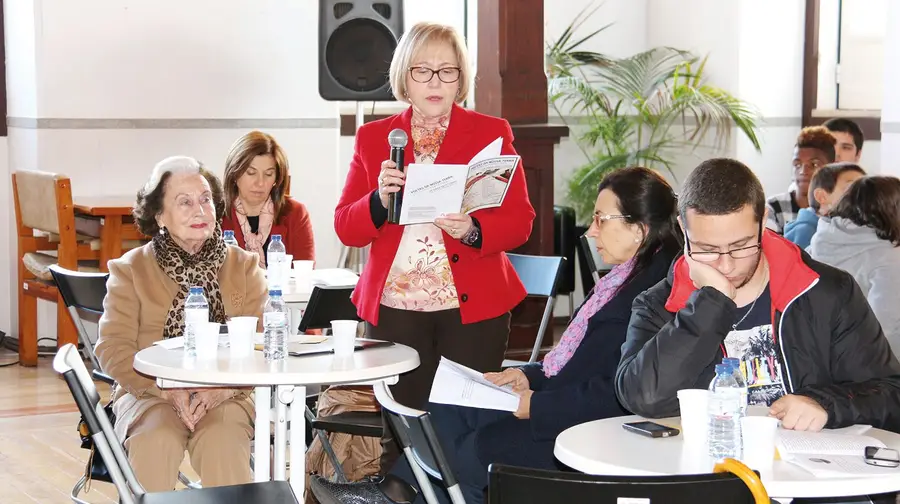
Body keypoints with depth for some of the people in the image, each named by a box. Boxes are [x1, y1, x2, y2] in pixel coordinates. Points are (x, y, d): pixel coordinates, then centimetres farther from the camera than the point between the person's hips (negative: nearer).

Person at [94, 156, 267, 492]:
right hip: (148, 392, 0)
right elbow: (113, 349, 0)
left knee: (221, 442, -32)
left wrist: (219, 390, -17)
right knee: (155, 442, -33)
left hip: (226, 396, 0)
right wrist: (169, 390, -16)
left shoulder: (245, 267, 11)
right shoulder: (130, 269, 8)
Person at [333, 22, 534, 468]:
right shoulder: (373, 138, 9)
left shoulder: (491, 133, 5)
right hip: (394, 309, 1)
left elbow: (520, 222, -1)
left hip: (473, 307, -1)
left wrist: (473, 230, -21)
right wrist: (380, 201, -15)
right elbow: (346, 229, 6)